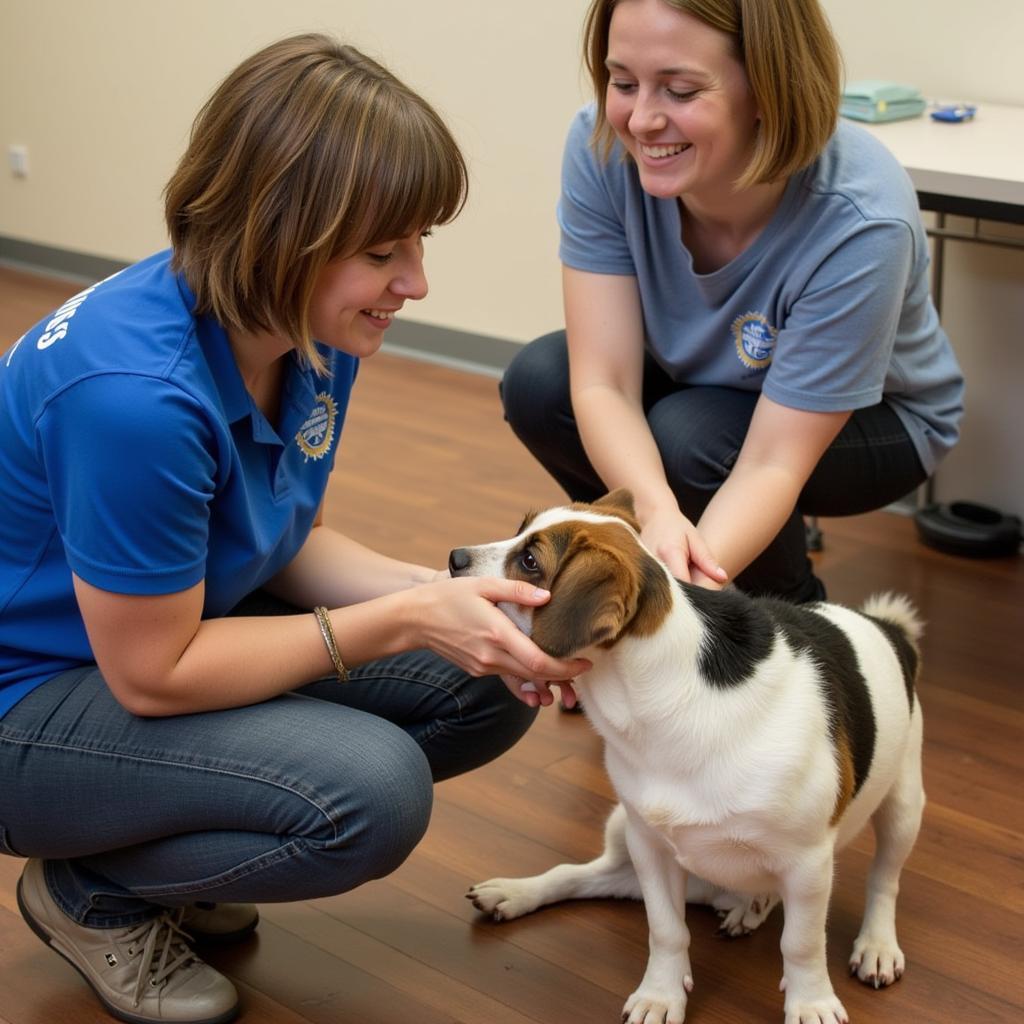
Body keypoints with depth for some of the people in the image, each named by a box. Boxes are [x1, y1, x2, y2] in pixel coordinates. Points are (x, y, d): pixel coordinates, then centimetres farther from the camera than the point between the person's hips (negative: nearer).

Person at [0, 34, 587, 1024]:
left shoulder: (309, 329, -9)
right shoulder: (136, 393, -34)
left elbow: (284, 540, 3)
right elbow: (152, 673, -25)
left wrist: (436, 594, -15)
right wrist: (403, 620, -25)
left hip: (168, 624, 8)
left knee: (484, 688, -4)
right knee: (372, 792, -29)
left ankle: (173, 845, 12)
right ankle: (90, 891, 0)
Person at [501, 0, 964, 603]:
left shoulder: (860, 227, -36)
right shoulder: (603, 149, -27)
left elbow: (772, 462, -34)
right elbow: (602, 383, -29)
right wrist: (657, 516, -49)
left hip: (875, 420, -3)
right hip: (703, 387, 4)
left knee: (688, 437, -32)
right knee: (537, 383, -22)